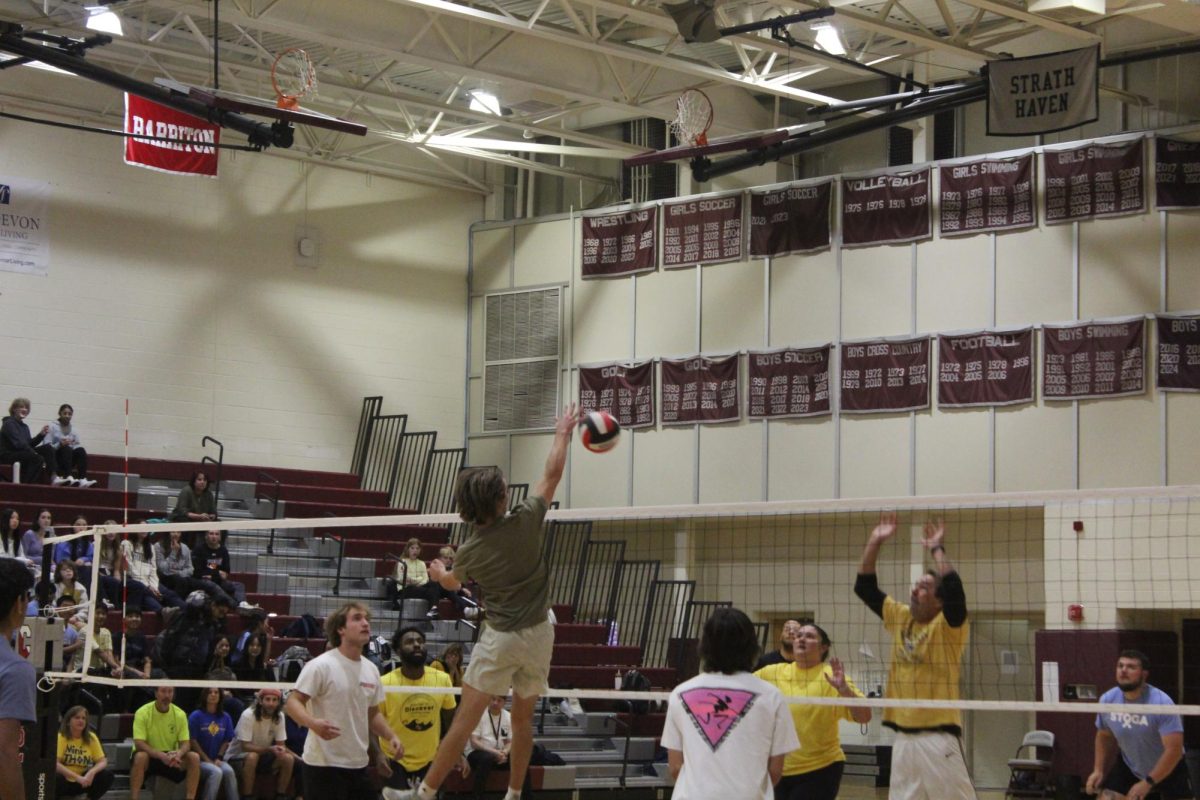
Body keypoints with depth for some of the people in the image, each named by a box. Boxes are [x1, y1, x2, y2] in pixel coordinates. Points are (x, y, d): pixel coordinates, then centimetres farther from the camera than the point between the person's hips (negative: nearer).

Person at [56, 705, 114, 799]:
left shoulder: (91, 738, -3)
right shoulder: (61, 737, -14)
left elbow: (103, 762, -6)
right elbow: (55, 764, -24)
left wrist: (92, 772, -28)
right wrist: (77, 777, -35)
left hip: (81, 783, 4)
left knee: (107, 774, -19)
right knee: (55, 779, -38)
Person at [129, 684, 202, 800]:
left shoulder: (180, 714, -5)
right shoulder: (143, 712, -15)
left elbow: (186, 743, -7)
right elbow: (139, 744, -23)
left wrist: (178, 754, -32)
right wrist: (162, 755, -38)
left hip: (170, 758, 3)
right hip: (149, 756, -3)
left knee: (194, 757, -22)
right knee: (140, 756, -37)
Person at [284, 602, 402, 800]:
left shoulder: (371, 670, 11)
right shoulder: (321, 665, -11)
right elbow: (293, 702, -13)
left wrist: (390, 736, 5)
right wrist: (313, 723, -32)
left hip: (359, 765, 7)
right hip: (324, 764, -7)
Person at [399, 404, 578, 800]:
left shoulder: (470, 551, -6)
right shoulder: (524, 523, -10)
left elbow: (453, 583, 18)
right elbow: (552, 473, 4)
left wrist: (438, 572, 42)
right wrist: (563, 434, 19)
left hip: (500, 638, -2)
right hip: (538, 634, 2)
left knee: (465, 720, -4)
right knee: (523, 718, 15)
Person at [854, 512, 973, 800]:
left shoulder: (948, 625, -7)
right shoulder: (899, 617, 10)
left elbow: (954, 588, -27)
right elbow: (864, 587, 11)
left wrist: (936, 549, -18)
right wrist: (875, 542, 3)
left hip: (939, 736, -7)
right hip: (904, 736, 7)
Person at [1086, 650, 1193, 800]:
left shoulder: (1162, 703, -28)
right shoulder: (1107, 700, -12)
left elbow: (1174, 749, -31)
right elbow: (1104, 736, 9)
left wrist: (1148, 783, -33)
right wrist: (1098, 770, -1)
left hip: (1168, 770, -4)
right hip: (1129, 768, 4)